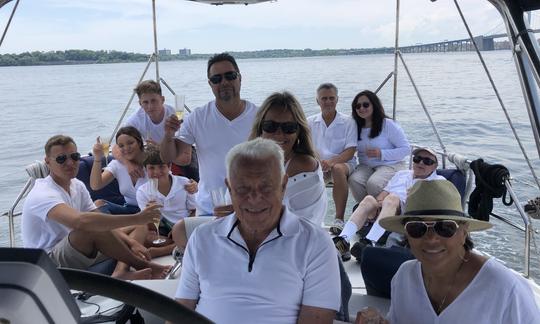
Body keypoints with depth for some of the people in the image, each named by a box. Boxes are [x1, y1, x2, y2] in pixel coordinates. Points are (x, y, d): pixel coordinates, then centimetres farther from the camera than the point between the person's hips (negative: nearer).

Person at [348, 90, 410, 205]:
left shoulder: (388, 124, -7)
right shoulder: (356, 126, 9)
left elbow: (406, 149, -7)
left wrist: (382, 154, -18)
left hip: (390, 165, -4)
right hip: (365, 166, 4)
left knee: (373, 183, -34)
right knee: (354, 180, -29)